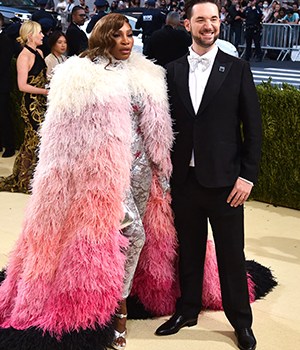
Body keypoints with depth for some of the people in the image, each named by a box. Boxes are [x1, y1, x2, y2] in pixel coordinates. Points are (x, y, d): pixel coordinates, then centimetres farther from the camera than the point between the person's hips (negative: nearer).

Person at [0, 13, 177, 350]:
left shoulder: (146, 75, 10)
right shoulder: (82, 77, -6)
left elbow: (156, 127, 15)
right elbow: (72, 135, -7)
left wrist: (161, 168, 13)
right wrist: (92, 177, -10)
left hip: (140, 166, 6)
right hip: (106, 168, -6)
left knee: (131, 235, 10)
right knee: (132, 234, -11)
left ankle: (119, 295, 28)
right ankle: (116, 308, 7)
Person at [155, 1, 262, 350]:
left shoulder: (237, 69, 0)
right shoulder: (172, 71, 6)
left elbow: (253, 126, -1)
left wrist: (248, 175, -6)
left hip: (224, 179, -2)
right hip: (184, 179, 2)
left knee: (231, 254, 7)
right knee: (189, 250, 15)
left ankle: (241, 321, 24)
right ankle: (187, 310, 33)